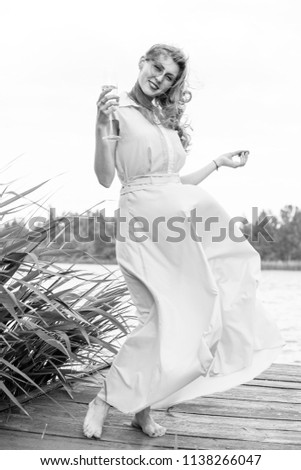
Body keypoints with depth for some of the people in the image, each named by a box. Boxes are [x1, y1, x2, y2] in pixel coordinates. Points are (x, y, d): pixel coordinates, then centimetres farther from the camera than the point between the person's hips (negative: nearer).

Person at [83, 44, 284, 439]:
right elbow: (105, 178, -9)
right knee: (166, 320, -10)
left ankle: (142, 408, 18)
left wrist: (220, 162, 24)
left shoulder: (167, 119, 19)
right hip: (145, 224, -7)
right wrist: (101, 128, -22)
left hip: (185, 219, 7)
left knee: (190, 315, 5)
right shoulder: (118, 109, 0)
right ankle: (105, 400, 9)